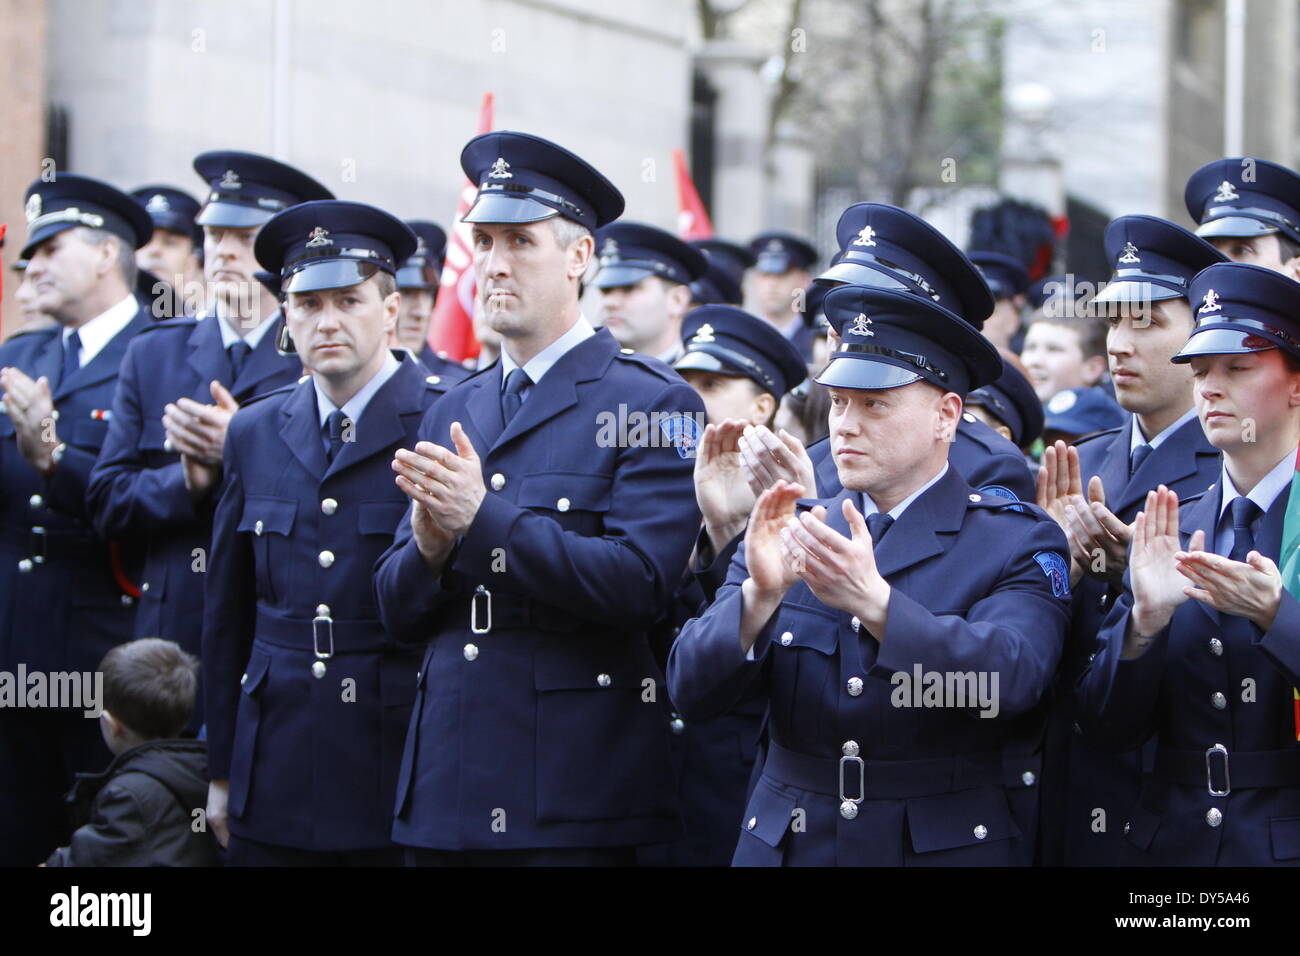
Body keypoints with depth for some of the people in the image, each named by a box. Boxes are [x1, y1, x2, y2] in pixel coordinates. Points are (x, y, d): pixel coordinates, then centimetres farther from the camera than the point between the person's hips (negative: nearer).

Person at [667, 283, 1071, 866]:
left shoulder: (1019, 544, -4)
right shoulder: (785, 535, 4)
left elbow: (1009, 679, -23)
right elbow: (691, 691, -6)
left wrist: (873, 601, -35)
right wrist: (759, 593, -24)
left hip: (949, 848, -2)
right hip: (787, 845, 2)